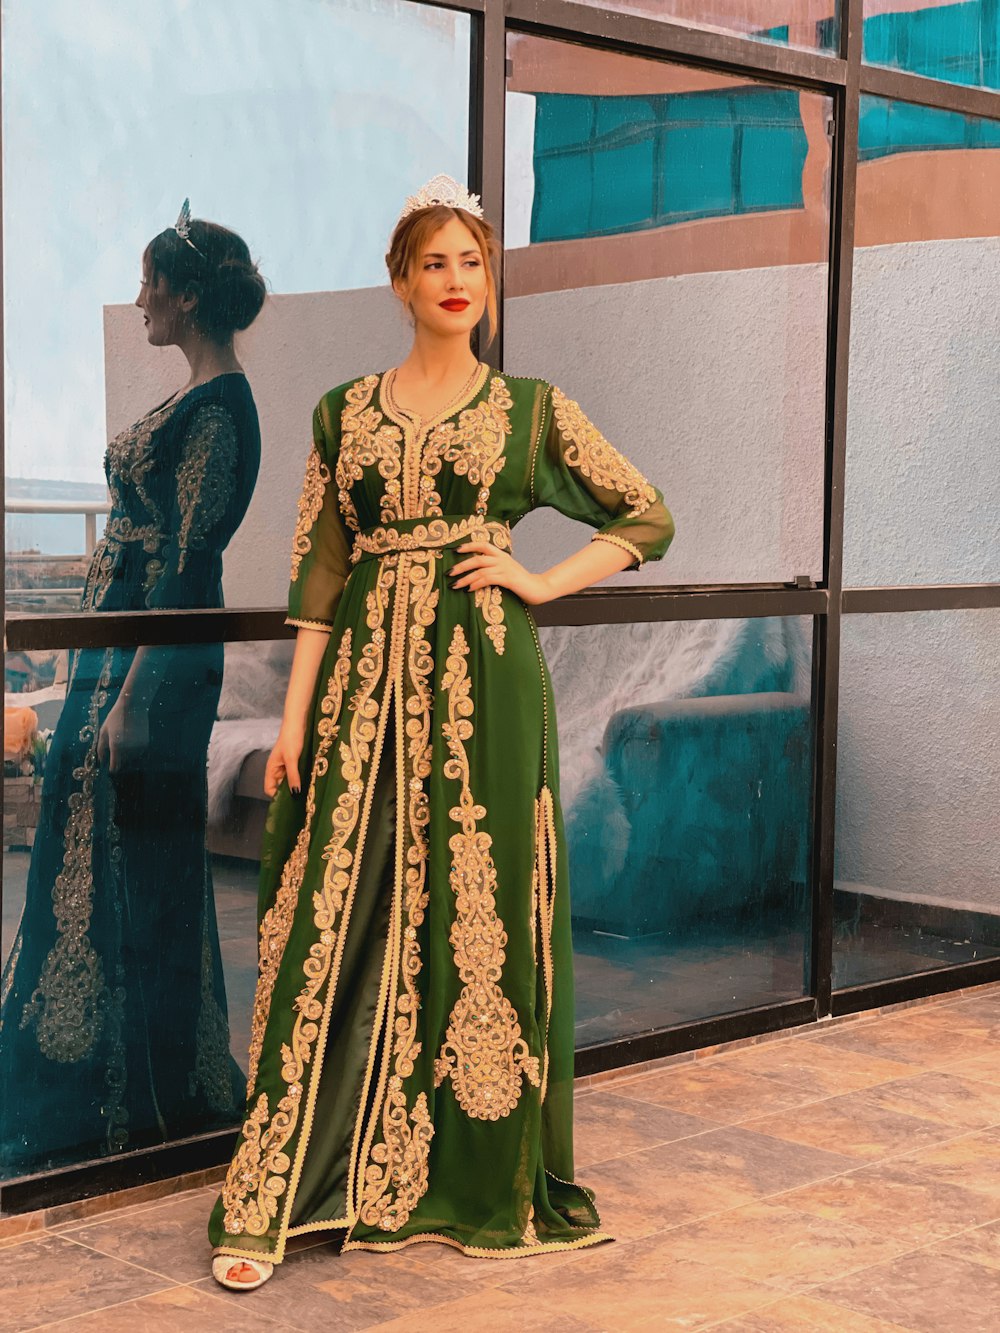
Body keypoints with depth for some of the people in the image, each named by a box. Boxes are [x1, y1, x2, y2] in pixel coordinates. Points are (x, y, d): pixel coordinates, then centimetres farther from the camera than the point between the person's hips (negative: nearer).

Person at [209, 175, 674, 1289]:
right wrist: (294, 719, 2)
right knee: (335, 920, -2)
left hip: (484, 681, -1)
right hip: (367, 677, 1)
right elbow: (320, 574, 8)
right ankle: (279, 1197, 3)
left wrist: (542, 581, 0)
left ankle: (477, 1183, 15)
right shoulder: (345, 412, 10)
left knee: (477, 915, 1)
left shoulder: (530, 407, 6)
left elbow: (648, 519, 11)